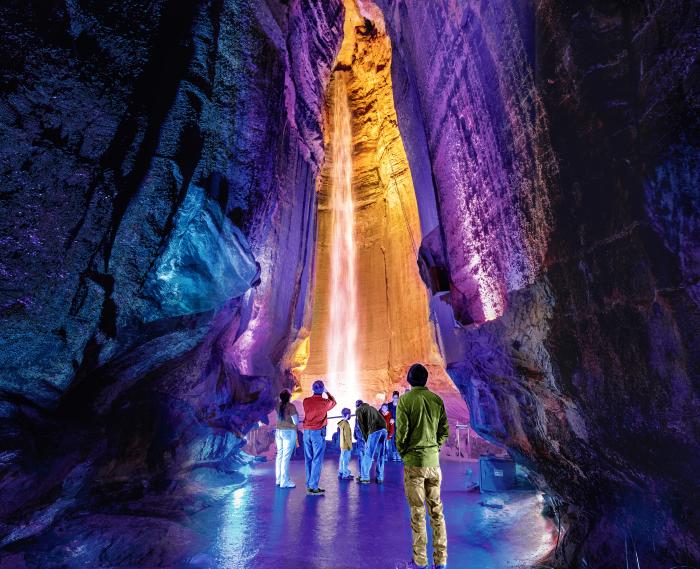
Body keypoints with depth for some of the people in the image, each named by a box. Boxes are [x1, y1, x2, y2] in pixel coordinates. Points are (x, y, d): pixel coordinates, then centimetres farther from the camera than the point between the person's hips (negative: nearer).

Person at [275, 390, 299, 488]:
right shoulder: (291, 406, -15)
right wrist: (296, 416, 6)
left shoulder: (278, 406, 4)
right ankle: (284, 481, 1)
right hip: (289, 432, -7)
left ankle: (278, 479, 20)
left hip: (278, 431, 7)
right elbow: (296, 421, -15)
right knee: (286, 456, -3)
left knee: (279, 455, 13)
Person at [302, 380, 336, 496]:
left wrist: (316, 394, 27)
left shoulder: (306, 401, 0)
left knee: (308, 459, 12)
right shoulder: (324, 402, -10)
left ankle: (309, 485, 18)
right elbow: (334, 402, 12)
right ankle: (313, 487, 0)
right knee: (317, 460, 0)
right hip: (318, 432, -5)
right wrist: (327, 392, 23)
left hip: (307, 432, 5)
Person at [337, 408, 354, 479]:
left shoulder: (342, 423, 10)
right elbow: (347, 436, -21)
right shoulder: (346, 424, -19)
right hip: (346, 445, -9)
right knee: (346, 460, -2)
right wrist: (349, 445, -16)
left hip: (343, 445, 10)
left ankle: (341, 473, 23)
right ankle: (345, 475, 4)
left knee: (342, 459, 15)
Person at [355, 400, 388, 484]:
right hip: (384, 429, 6)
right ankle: (380, 478, 18)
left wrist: (366, 440, 13)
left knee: (368, 455, 6)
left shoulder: (359, 411, 18)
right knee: (380, 455, 15)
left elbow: (362, 427, 8)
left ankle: (364, 477, 11)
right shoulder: (371, 408, 34)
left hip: (375, 430, -6)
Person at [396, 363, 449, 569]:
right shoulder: (437, 399, 0)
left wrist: (403, 453, 2)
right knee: (436, 510, 15)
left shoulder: (405, 399, -13)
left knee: (417, 512, 8)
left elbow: (401, 431, -14)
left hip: (414, 462, -4)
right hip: (434, 461, 4)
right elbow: (445, 431, 3)